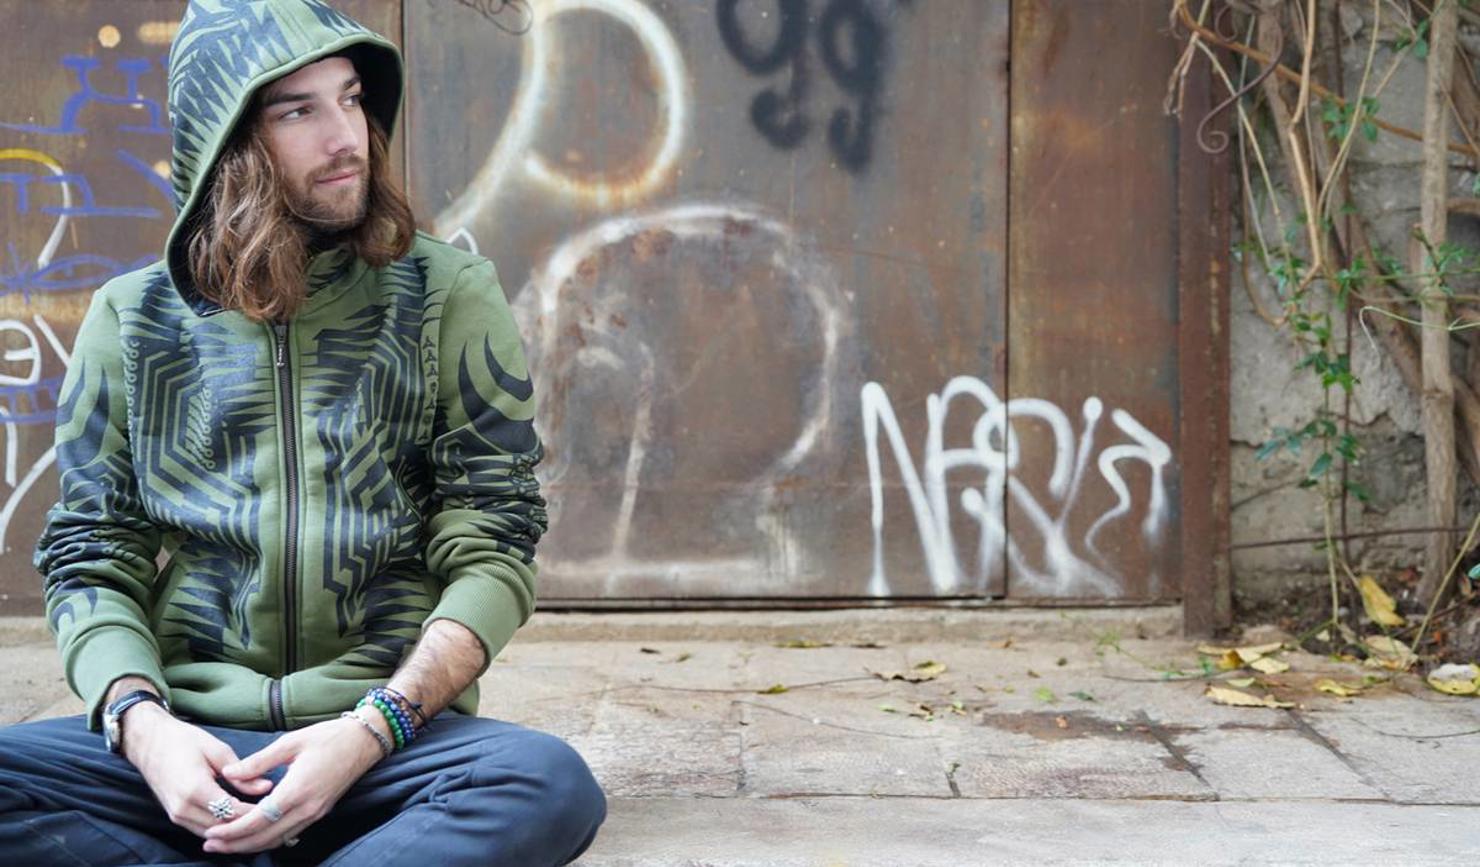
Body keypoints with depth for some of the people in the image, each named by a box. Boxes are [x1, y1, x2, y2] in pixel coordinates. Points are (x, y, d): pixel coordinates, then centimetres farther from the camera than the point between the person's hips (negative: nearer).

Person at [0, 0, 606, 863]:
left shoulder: (450, 296, 5)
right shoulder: (131, 317, 11)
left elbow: (493, 553, 1)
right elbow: (88, 560, 9)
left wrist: (373, 728, -15)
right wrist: (140, 721, -13)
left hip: (389, 736, -1)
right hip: (186, 740, 2)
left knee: (549, 782, -33)